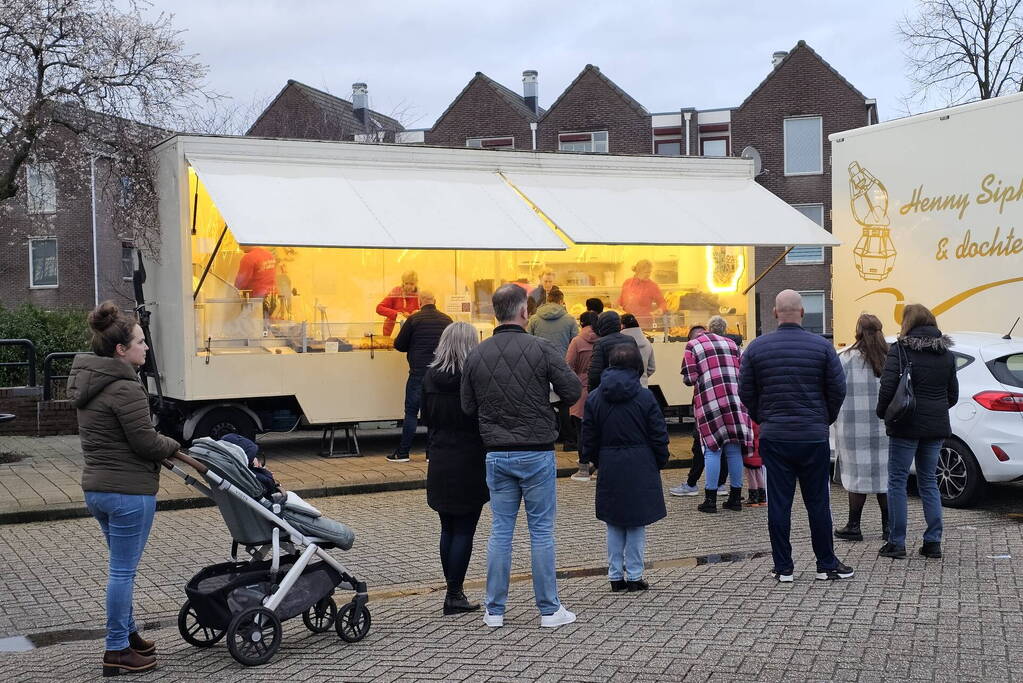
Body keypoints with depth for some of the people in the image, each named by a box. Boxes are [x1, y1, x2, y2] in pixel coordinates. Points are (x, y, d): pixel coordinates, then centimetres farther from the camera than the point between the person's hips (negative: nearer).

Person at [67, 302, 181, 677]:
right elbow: (146, 442, -19)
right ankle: (117, 652, 8)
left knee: (121, 566, 21)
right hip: (129, 491, -10)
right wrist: (174, 447, 2)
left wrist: (162, 450, 13)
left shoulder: (88, 383, 11)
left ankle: (128, 633, 33)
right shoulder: (125, 388, -20)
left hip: (96, 488, 10)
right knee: (123, 570, 0)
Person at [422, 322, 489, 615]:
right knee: (464, 530, 1)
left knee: (448, 529, 15)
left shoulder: (430, 377, 2)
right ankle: (454, 595, 3)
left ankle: (453, 590, 22)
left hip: (439, 462, 6)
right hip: (470, 463, -6)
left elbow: (426, 417, 9)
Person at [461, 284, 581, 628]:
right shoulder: (541, 348, -11)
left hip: (497, 454, 3)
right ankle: (549, 609, 11)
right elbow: (573, 391, -7)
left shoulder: (477, 355, 0)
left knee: (501, 530, 10)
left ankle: (495, 610, 15)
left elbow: (468, 406, 6)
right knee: (541, 530, 5)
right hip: (537, 453, -3)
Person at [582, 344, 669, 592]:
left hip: (609, 468, 2)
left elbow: (589, 440, 4)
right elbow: (659, 436, -4)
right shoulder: (644, 396, -8)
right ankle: (634, 576, 8)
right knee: (637, 524, 6)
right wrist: (659, 463, 10)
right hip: (640, 468, -2)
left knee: (614, 525, 12)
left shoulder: (595, 398, -1)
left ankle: (615, 576, 14)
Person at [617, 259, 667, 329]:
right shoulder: (627, 283, 8)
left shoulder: (653, 286, -3)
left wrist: (660, 310, -20)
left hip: (644, 323, -3)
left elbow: (662, 303, 0)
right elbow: (620, 302, 21)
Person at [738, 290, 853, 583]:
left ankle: (783, 568, 9)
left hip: (773, 437, 1)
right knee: (817, 502, 8)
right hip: (814, 437, 0)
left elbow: (746, 392, 3)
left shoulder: (756, 348, -1)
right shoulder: (822, 346, -3)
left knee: (778, 503, 5)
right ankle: (826, 564, 15)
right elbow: (838, 389, -1)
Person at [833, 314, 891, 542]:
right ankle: (888, 526, 12)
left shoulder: (846, 360, -8)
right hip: (884, 428, 3)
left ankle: (854, 526, 7)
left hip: (855, 428, -3)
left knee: (858, 474, 2)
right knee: (884, 473, 8)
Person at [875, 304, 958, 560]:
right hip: (936, 426, 5)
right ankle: (933, 542, 12)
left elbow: (888, 386, -17)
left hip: (906, 426, -5)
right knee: (929, 482, 14)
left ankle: (896, 543, 3)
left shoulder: (899, 350, -9)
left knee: (897, 481, 3)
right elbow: (953, 394, 11)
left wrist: (882, 412, -1)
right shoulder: (946, 354, 9)